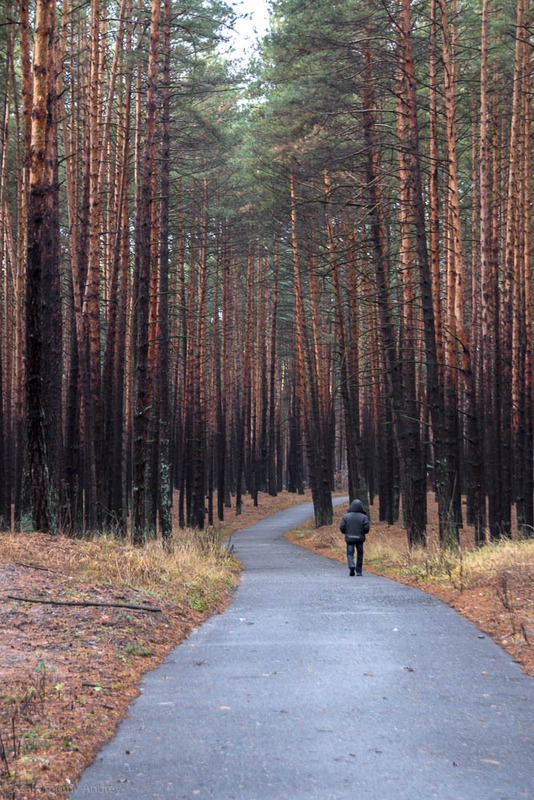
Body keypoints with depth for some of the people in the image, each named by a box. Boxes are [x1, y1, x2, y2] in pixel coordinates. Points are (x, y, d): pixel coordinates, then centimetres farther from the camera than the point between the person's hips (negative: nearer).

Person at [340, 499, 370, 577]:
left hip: (349, 538, 0)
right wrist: (362, 532, 9)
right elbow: (366, 528, -13)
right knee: (360, 554, 15)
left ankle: (351, 565, -23)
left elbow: (342, 528, -6)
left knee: (350, 553, 5)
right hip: (360, 538, 0)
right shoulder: (363, 517, -5)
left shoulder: (346, 516, -2)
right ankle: (358, 571, 16)